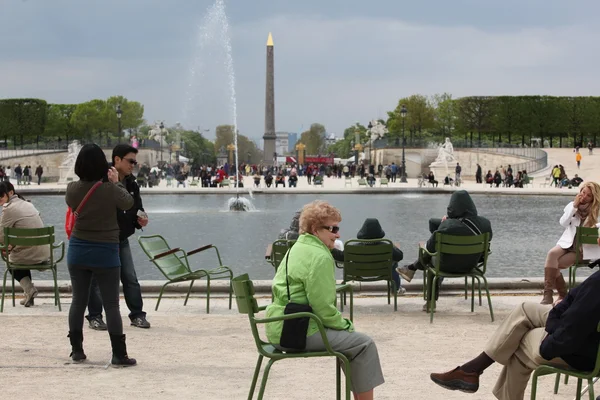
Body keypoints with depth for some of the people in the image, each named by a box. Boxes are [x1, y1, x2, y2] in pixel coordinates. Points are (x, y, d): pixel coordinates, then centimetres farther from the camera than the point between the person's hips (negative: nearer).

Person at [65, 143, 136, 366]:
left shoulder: (73, 189, -7)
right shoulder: (110, 190, -16)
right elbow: (128, 203, 2)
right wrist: (116, 182, 13)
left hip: (78, 251, 3)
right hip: (106, 252, -3)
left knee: (78, 300, 14)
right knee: (111, 304, 2)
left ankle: (76, 350, 18)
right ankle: (119, 354, 2)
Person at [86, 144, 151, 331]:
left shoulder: (132, 184, 6)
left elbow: (137, 208, 17)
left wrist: (140, 220, -2)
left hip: (122, 240, 6)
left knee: (131, 278, 6)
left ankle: (137, 315, 14)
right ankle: (95, 317, 13)